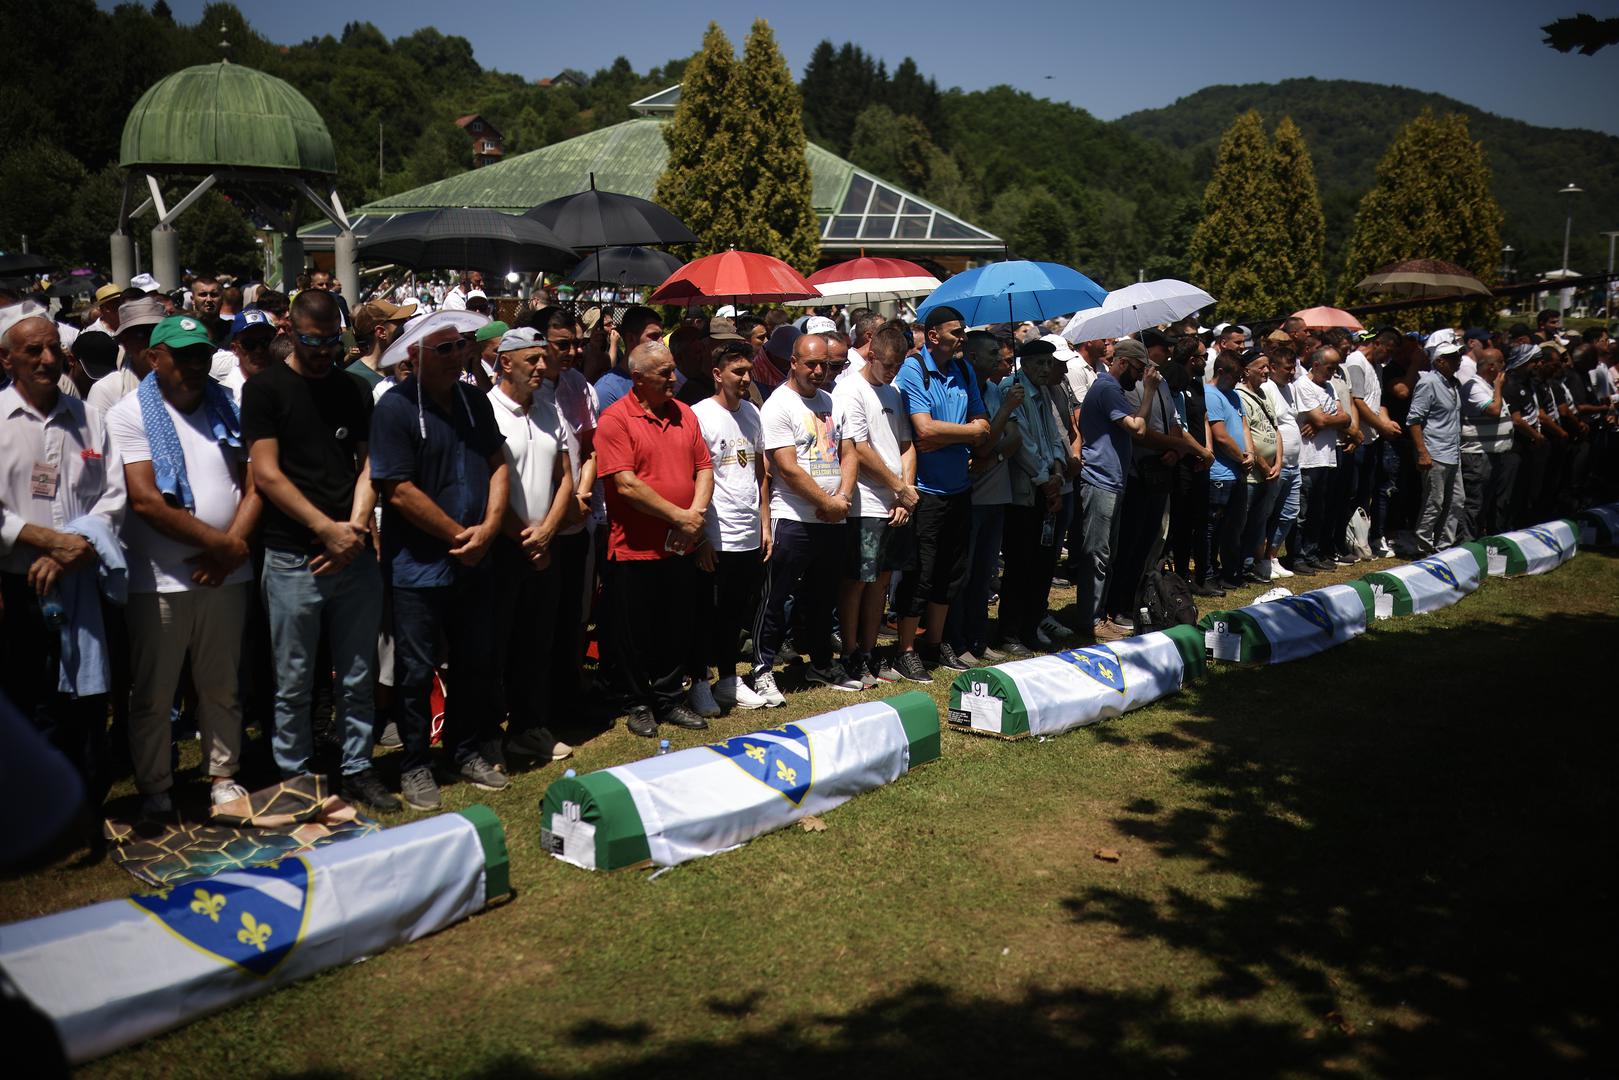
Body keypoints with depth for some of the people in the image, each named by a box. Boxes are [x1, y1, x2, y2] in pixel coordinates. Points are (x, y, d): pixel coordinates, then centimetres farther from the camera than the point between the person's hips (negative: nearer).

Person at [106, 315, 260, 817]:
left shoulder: (228, 408, 9)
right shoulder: (129, 415, -4)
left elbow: (253, 484, 5)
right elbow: (145, 500, -14)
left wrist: (233, 545, -10)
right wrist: (220, 543, -15)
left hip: (224, 576, 3)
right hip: (157, 581, -3)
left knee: (222, 687, 13)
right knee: (152, 694, 6)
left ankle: (224, 774, 28)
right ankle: (154, 788, 21)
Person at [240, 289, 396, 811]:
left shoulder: (354, 389, 11)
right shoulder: (265, 389, -3)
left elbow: (368, 465, 9)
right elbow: (267, 475, -9)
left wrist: (356, 527, -7)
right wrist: (328, 529, -13)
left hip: (354, 554, 4)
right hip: (293, 558, -4)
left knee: (357, 678, 11)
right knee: (294, 683, 5)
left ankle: (357, 769, 23)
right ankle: (294, 777, 19)